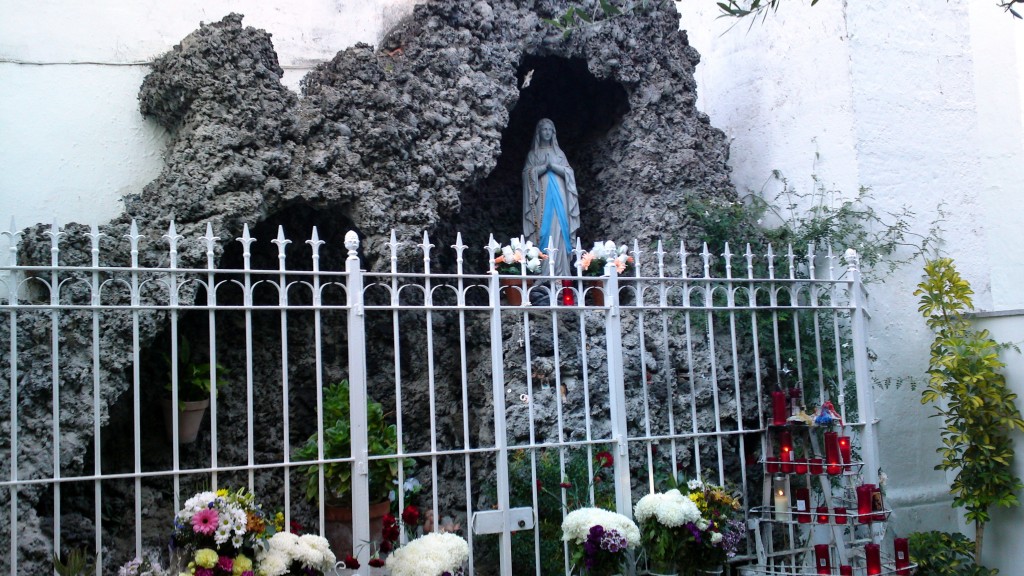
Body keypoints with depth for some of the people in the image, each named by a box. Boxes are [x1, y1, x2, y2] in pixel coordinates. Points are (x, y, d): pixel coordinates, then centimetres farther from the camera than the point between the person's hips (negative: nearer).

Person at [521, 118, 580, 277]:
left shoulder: (559, 152, 18)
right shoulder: (533, 153, 12)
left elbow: (569, 172, 7)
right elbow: (527, 173, 0)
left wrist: (553, 166, -8)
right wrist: (544, 166, -11)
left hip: (558, 194, 2)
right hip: (541, 195, -2)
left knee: (559, 228, -8)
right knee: (543, 228, -11)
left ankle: (559, 269, -11)